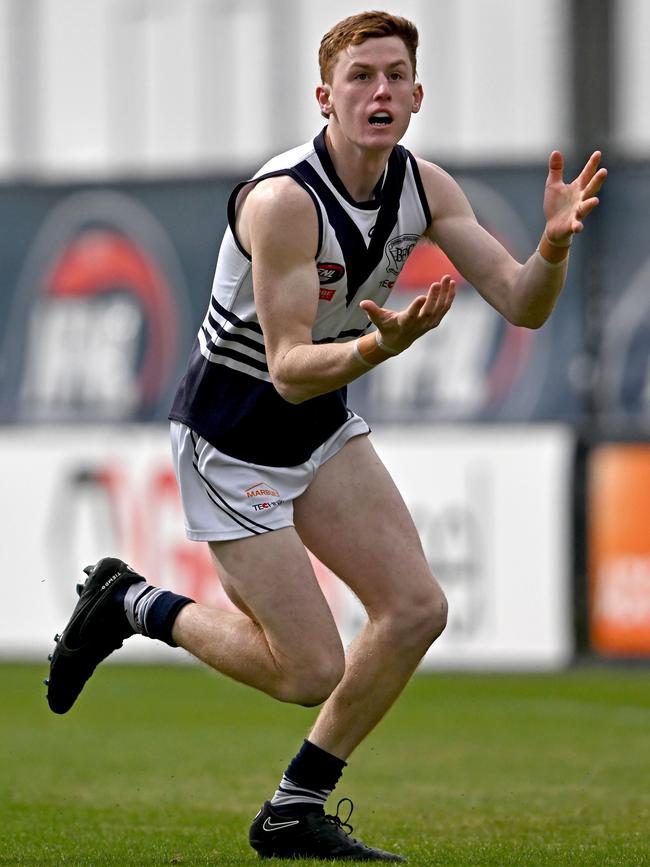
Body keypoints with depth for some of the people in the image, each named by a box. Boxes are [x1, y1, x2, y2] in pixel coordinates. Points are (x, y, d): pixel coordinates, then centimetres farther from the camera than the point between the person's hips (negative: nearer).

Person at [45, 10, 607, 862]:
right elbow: (288, 367, -29)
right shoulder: (284, 200, -28)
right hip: (230, 436, -8)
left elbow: (521, 306, -9)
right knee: (312, 672, -8)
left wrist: (554, 245, -30)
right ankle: (131, 605, 15)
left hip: (322, 425, 8)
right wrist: (380, 347, -47)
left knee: (417, 609, -5)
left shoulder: (425, 187, -5)